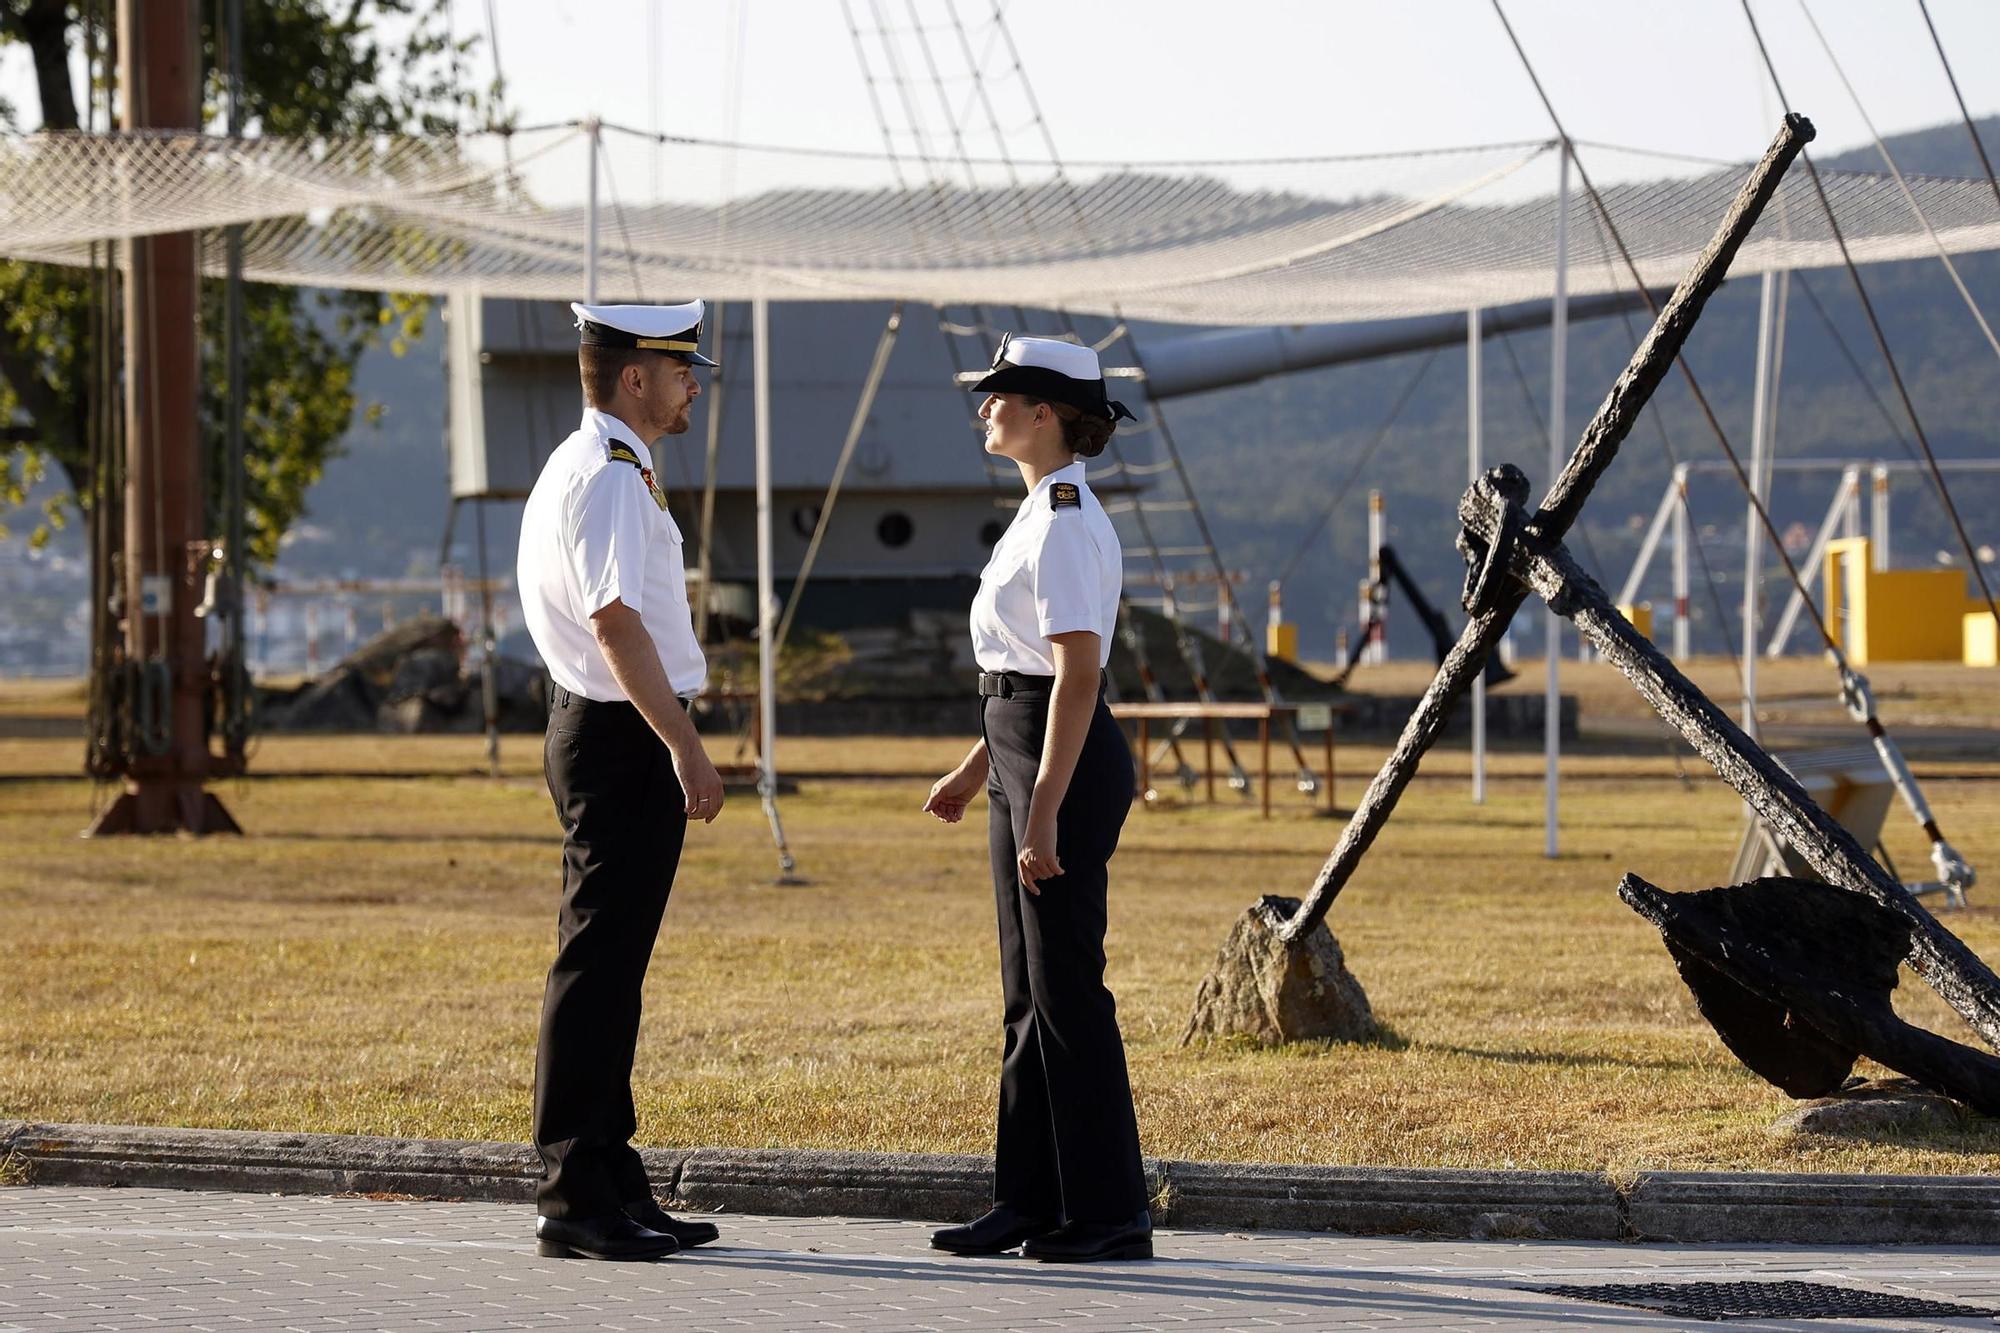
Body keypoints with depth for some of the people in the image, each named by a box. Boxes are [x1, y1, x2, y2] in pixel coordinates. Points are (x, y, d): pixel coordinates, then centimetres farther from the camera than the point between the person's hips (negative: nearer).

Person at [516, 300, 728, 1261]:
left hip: (596, 728, 11)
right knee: (599, 961, -9)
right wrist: (685, 745, -27)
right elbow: (616, 618, -24)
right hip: (623, 737, -11)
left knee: (610, 964, 14)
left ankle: (609, 1183, 20)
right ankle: (573, 1197, -8)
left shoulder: (576, 467, 19)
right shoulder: (610, 478, -15)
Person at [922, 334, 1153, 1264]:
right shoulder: (1044, 512, 15)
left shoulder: (1065, 523, -17)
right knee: (1028, 988, 13)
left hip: (1067, 763, -10)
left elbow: (1078, 672, -22)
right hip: (1021, 752, 10)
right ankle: (1032, 1201, 19)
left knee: (1066, 987, -5)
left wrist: (1044, 808, -25)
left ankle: (1109, 1212, 0)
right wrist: (977, 768, 25)